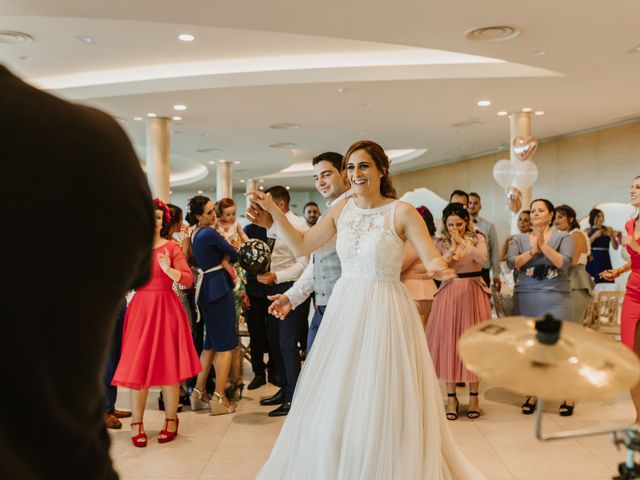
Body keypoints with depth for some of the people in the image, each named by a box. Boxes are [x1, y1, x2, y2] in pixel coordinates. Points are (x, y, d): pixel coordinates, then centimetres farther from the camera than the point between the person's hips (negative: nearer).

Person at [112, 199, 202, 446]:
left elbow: (189, 278, -9)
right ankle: (137, 423, 11)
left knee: (168, 365, 2)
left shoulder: (171, 248, 1)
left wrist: (169, 269, -25)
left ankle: (171, 420, 15)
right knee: (137, 366, 0)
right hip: (139, 309, 2)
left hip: (166, 309, -2)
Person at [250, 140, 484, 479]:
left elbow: (433, 260, -12)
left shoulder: (401, 212, -9)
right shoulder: (341, 209, 5)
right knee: (333, 403, 12)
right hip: (344, 310, 5)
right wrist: (273, 210, 2)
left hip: (385, 312, -5)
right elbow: (301, 246, 9)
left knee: (382, 408, 2)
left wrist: (439, 267, -35)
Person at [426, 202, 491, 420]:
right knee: (448, 342, 0)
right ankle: (451, 397, 10)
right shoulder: (441, 243, 5)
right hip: (449, 294, 1)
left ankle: (474, 396, 13)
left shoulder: (477, 238, 2)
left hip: (473, 293, -1)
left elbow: (483, 258, -17)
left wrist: (462, 242, -23)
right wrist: (451, 248, -18)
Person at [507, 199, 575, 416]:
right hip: (526, 299, 2)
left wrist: (544, 245, -14)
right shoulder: (519, 239, 11)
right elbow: (512, 262, -4)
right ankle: (532, 394, 17)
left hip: (556, 298, -2)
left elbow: (564, 263, -9)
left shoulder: (563, 237, 6)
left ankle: (568, 397, 8)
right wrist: (533, 251, -14)